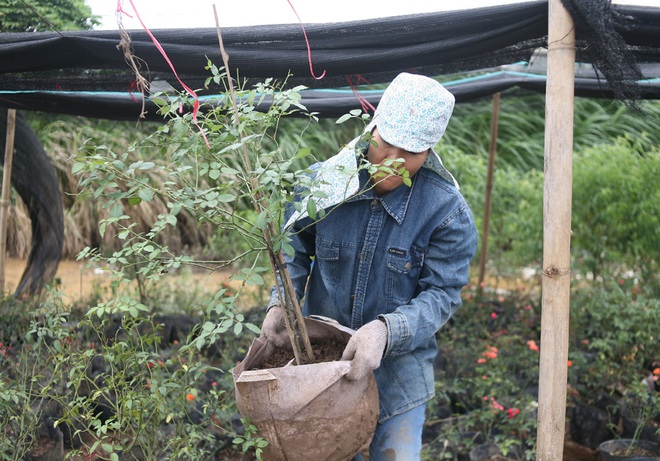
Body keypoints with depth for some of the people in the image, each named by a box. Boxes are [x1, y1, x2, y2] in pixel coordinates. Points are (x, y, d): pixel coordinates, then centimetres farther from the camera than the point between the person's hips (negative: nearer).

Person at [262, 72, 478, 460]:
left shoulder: (448, 212, -15)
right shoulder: (324, 180, -8)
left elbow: (441, 295, -16)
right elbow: (295, 250, 4)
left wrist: (385, 330, -32)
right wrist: (281, 303, -13)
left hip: (398, 362, -2)